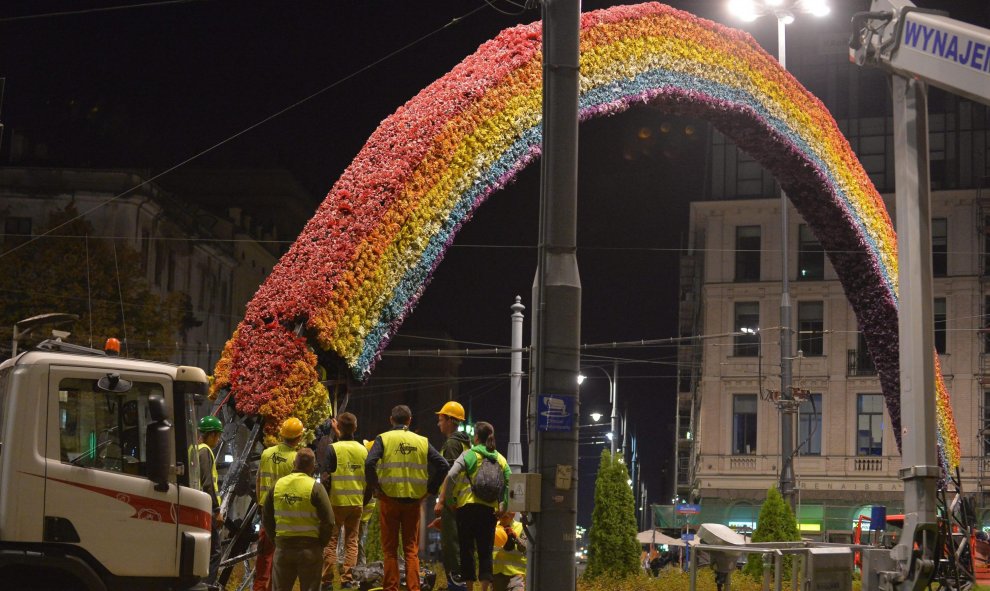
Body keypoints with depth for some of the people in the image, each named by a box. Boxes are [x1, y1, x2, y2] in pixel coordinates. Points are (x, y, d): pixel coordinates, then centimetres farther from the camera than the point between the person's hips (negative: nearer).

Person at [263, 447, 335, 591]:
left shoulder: (278, 484, 1)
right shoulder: (315, 487, -11)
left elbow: (266, 518, 8)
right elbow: (328, 521, -13)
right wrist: (321, 543, 1)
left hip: (283, 547, 3)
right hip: (310, 548, -3)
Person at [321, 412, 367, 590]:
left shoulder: (333, 449, -10)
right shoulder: (363, 450, 5)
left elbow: (326, 477, -12)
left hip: (337, 502, -4)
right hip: (357, 503, 4)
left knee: (330, 542, 3)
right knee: (351, 541, 10)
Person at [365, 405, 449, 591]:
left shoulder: (383, 439, -1)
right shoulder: (422, 441, 6)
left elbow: (369, 463, -17)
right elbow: (443, 465, 0)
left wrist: (375, 486, -6)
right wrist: (429, 489, 6)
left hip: (389, 499, -2)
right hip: (414, 500, 2)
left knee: (390, 548, 7)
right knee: (411, 549, 9)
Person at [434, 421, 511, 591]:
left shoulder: (469, 455, -2)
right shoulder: (500, 459, 11)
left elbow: (451, 477, -11)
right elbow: (510, 483, 8)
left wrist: (441, 500, -8)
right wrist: (503, 507, 15)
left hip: (469, 507, -3)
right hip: (490, 509, 3)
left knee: (467, 548, 3)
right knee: (486, 550, 6)